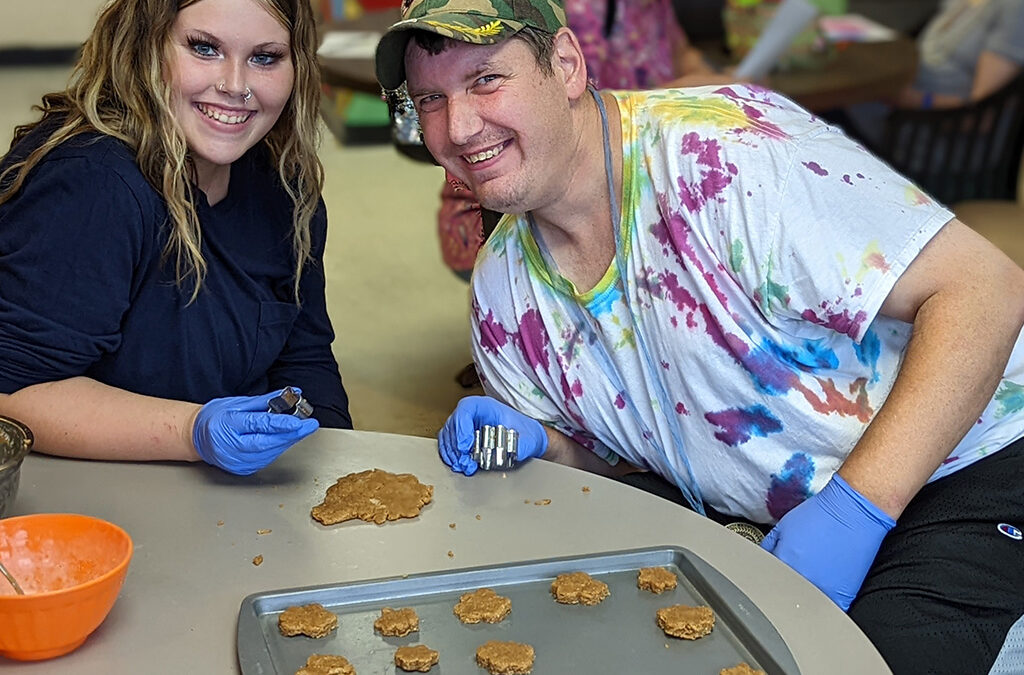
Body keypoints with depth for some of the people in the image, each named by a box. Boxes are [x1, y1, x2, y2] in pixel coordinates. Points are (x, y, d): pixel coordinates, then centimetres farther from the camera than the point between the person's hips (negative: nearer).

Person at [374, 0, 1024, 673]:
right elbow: (604, 451, 14)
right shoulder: (501, 286, -1)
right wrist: (537, 442, -9)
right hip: (754, 529, 6)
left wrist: (854, 508, -28)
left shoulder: (722, 151, -24)